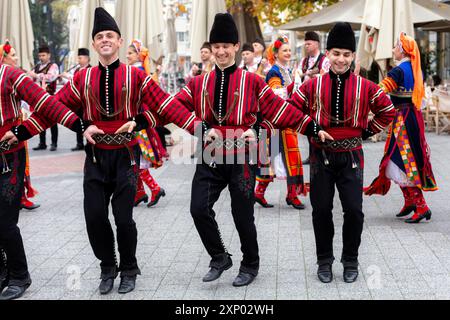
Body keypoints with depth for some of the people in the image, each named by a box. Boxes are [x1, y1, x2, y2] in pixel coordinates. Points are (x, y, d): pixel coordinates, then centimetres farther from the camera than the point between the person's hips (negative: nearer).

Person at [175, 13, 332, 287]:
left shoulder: (252, 82, 1)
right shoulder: (199, 83, 7)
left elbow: (281, 109, 1)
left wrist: (314, 129, -3)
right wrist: (203, 129, -18)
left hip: (242, 158, -2)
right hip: (211, 157, 2)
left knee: (243, 216, 5)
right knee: (199, 209, -9)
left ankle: (250, 266, 26)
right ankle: (220, 258, 13)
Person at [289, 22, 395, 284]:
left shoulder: (366, 87, -2)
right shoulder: (313, 85, -2)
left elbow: (388, 112, 9)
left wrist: (367, 132, 3)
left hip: (351, 157, 0)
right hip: (322, 156, 1)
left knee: (354, 210, -2)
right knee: (321, 210, 4)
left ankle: (351, 261, 16)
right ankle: (325, 261, 20)